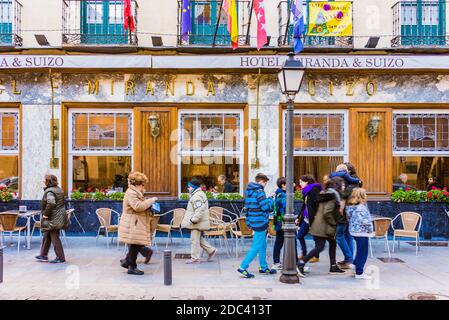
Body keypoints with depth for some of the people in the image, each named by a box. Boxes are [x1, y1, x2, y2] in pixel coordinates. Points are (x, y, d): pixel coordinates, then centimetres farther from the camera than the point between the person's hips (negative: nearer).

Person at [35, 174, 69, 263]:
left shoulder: (49, 191, -17)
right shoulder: (59, 190, 12)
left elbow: (51, 203, -33)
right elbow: (63, 201, 20)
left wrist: (46, 214, -22)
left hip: (53, 218, -10)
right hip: (59, 217, 10)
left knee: (54, 237, -2)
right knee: (47, 236, 19)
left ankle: (60, 257, 4)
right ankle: (43, 255, 28)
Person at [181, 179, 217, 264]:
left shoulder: (197, 196, -18)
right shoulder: (200, 194, 17)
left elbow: (199, 210, -27)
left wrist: (194, 219, -24)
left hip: (197, 223, -11)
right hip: (199, 223, 11)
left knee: (195, 240, -3)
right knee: (198, 239, 18)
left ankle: (195, 258, 4)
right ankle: (211, 251, 20)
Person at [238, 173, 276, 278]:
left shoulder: (249, 191, 10)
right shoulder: (259, 192, -17)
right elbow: (267, 208, -19)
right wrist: (271, 200, -2)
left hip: (253, 221, 10)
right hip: (260, 222, -10)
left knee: (263, 246, 18)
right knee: (257, 247, -5)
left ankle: (263, 267, 27)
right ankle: (243, 267, -5)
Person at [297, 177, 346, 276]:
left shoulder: (325, 193, 13)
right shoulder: (333, 196, -15)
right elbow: (327, 213, -23)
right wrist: (334, 223, -10)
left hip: (318, 226, 10)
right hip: (323, 227, -10)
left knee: (333, 243, 17)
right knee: (319, 247, -6)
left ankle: (333, 267, 23)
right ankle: (301, 263, -8)